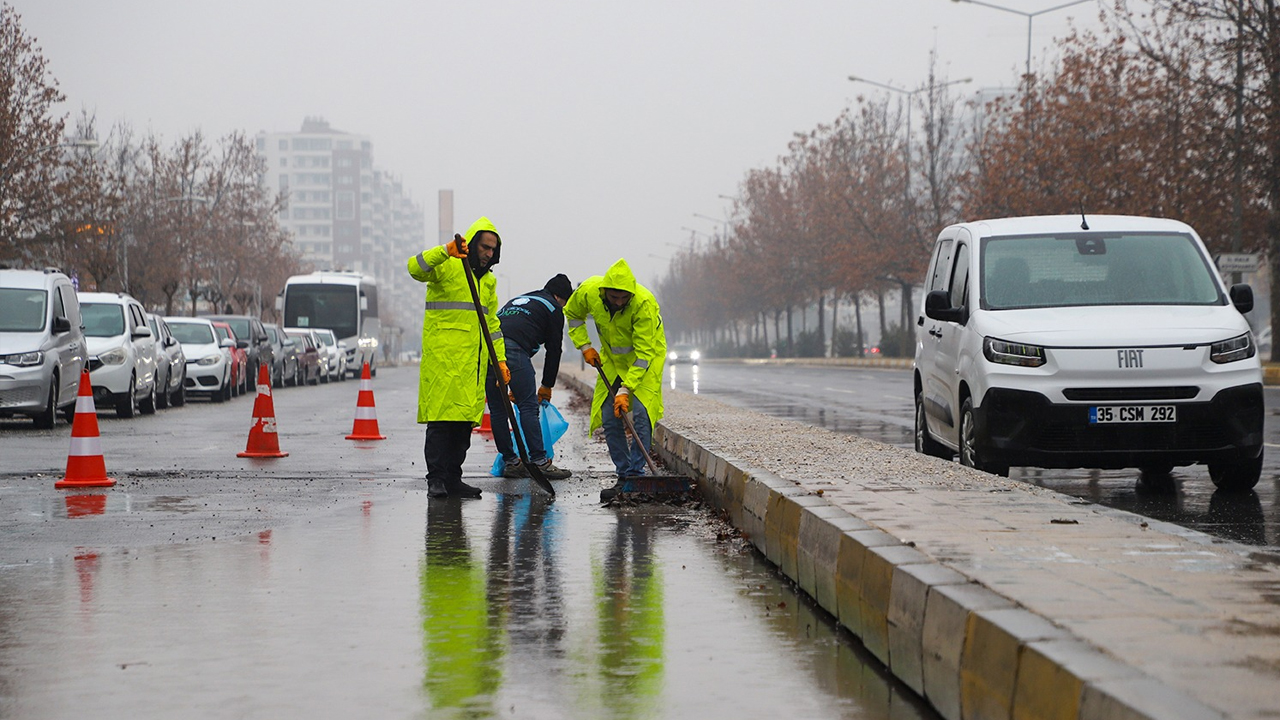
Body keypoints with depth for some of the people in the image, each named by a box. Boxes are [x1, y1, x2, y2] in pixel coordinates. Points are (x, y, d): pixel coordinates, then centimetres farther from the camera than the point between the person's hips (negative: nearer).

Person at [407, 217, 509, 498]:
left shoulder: (488, 281, 20)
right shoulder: (446, 267, -2)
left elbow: (491, 324, 24)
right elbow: (416, 268, -22)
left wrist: (500, 359, 16)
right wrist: (445, 252, -36)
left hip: (474, 362, 7)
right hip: (443, 357, -7)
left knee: (465, 420, 7)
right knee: (441, 416, -9)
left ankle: (453, 479, 12)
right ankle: (436, 479, -7)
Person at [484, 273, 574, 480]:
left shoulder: (517, 300, 37)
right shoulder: (553, 307, 17)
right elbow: (554, 349, 16)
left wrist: (516, 386, 37)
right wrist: (547, 385, 28)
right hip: (513, 350, -7)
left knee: (497, 409, 11)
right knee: (528, 407, -4)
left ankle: (509, 462, 15)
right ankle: (539, 462, -7)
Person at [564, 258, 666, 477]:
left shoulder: (645, 303, -34)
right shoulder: (589, 291, -22)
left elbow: (644, 353, -32)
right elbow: (572, 313, 3)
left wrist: (625, 389, -35)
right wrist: (584, 346, -6)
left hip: (646, 355, -4)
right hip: (612, 357, 4)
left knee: (640, 413, -18)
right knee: (609, 417, -2)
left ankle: (636, 472, -9)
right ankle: (623, 472, 9)